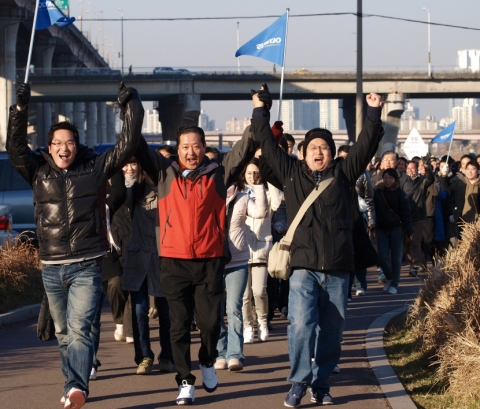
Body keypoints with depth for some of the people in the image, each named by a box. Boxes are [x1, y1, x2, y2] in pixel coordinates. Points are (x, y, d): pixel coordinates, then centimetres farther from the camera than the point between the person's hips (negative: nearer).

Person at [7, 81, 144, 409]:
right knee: (63, 333, 12)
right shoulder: (39, 171, 6)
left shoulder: (95, 168, 2)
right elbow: (15, 147, -6)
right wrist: (21, 109, -15)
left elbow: (127, 144, -1)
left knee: (79, 330, -18)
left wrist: (131, 106, -8)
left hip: (86, 267, -3)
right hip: (52, 267, 4)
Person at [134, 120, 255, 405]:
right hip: (174, 262, 0)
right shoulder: (165, 173, 5)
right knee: (180, 324, 1)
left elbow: (246, 148, -2)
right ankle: (186, 381, 10)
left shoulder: (219, 174, 4)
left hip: (210, 261, 0)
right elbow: (139, 148, 0)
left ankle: (208, 363, 33)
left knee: (210, 321, 4)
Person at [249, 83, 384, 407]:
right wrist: (261, 113, 7)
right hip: (304, 266, -1)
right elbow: (269, 146, 11)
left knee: (332, 329, 6)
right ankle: (299, 382, -4)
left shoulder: (343, 174, 10)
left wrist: (374, 115, -5)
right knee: (301, 324, -15)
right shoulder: (292, 173, 10)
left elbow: (365, 147, 3)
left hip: (337, 268, 1)